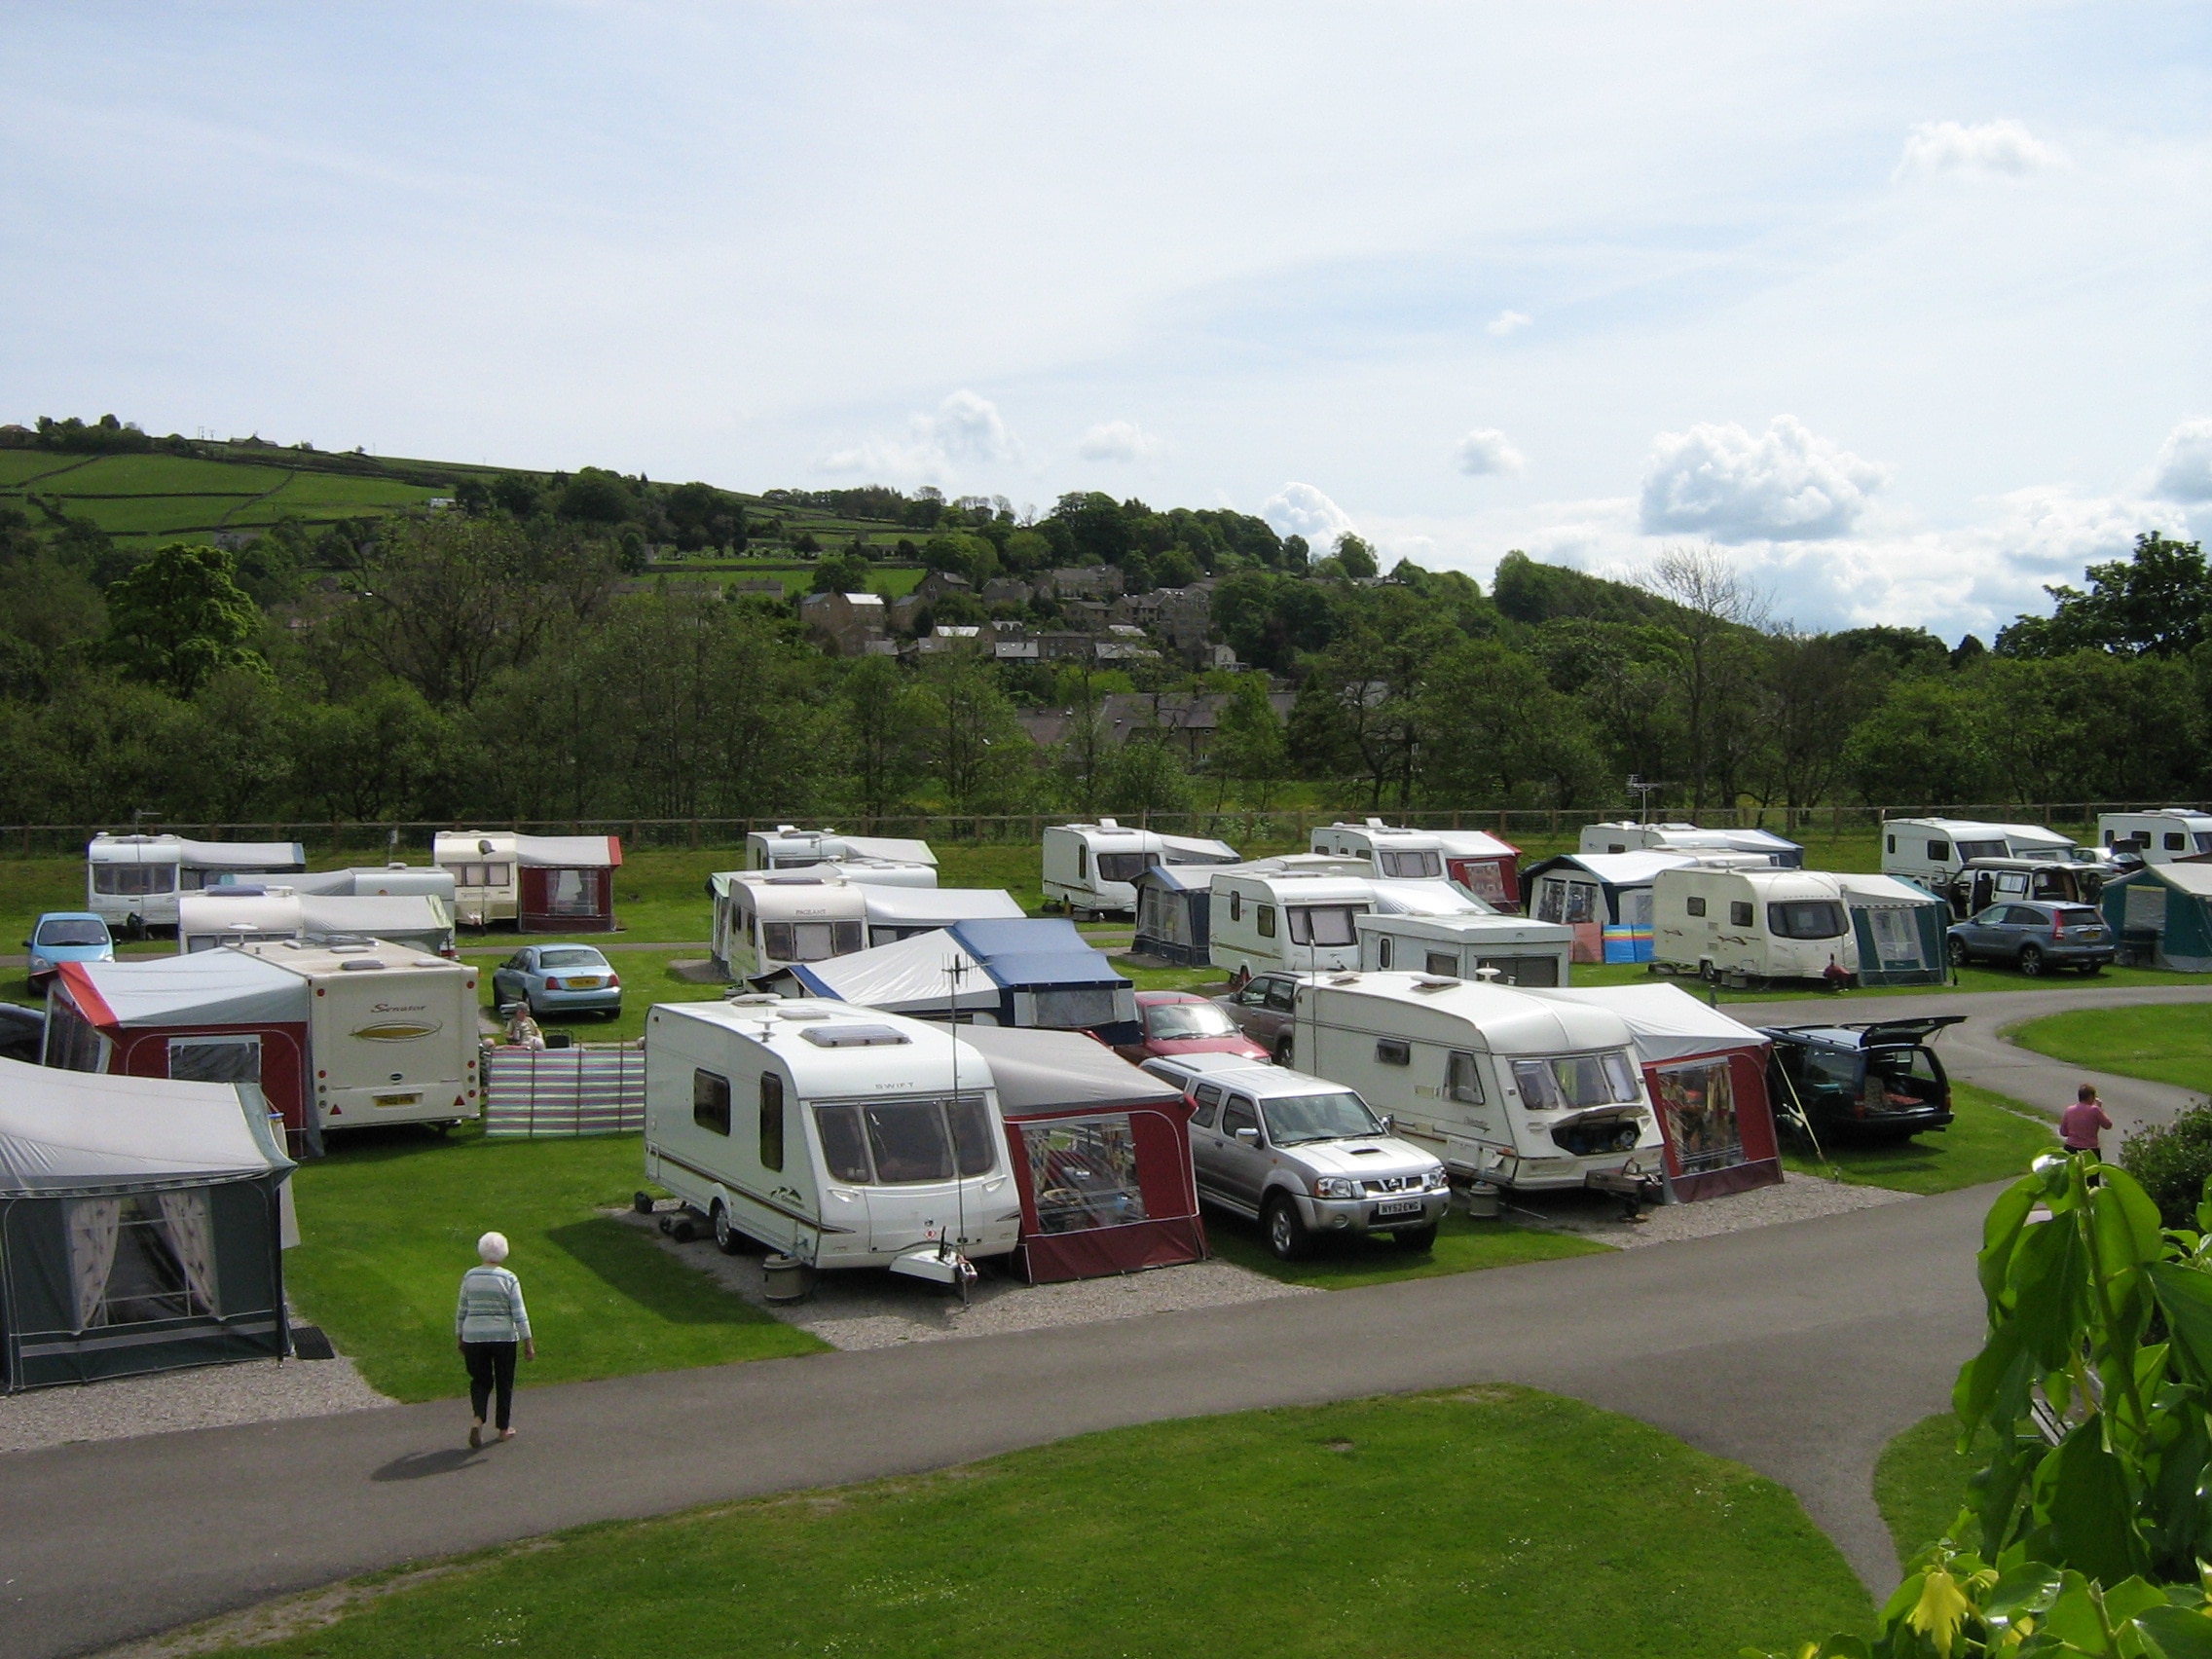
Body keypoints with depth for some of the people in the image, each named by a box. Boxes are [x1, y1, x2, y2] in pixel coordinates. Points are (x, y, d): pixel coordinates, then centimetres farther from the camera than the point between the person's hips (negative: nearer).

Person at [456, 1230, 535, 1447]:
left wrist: (459, 1337, 18)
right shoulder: (509, 1279, -8)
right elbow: (519, 1314, -8)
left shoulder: (469, 1277, 0)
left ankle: (478, 1419, -10)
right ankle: (504, 1428, 21)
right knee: (504, 1382, 13)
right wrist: (527, 1342, -3)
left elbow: (461, 1311, 6)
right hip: (504, 1337, -2)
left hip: (473, 1337, 2)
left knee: (480, 1380, 14)